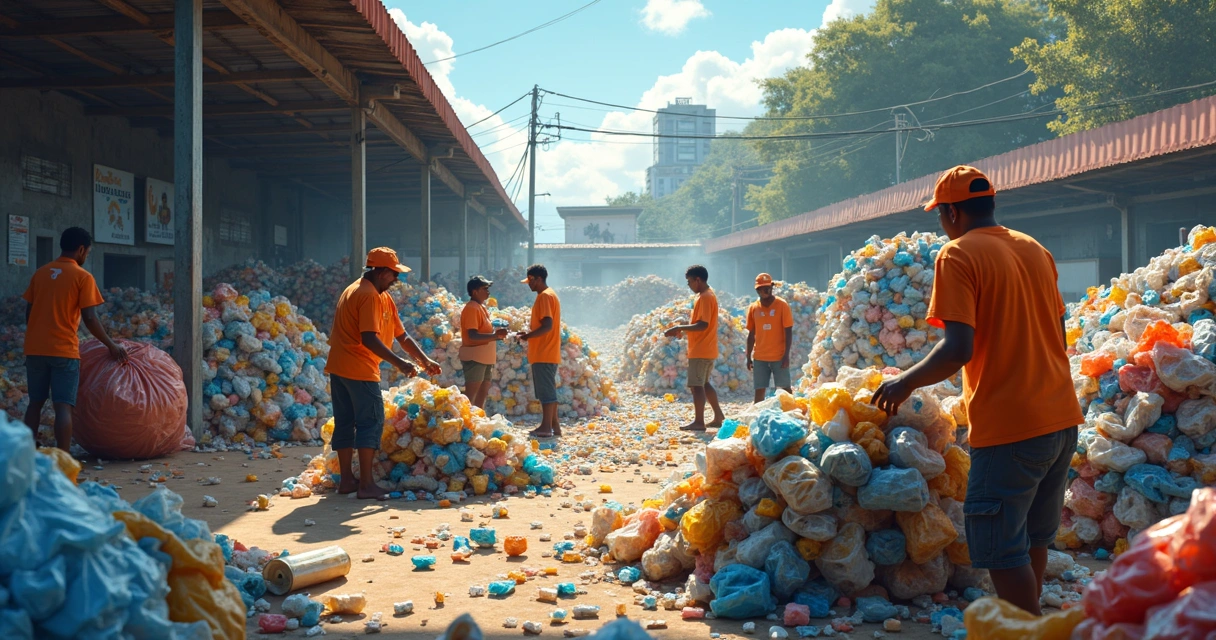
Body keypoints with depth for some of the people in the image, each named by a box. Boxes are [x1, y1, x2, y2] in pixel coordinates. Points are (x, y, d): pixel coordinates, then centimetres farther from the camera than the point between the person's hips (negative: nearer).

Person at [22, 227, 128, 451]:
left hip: (35, 348, 6)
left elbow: (29, 312, 13)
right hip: (63, 350, -5)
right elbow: (89, 318, -11)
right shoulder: (83, 277, -6)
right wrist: (111, 345, -3)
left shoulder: (40, 272, 11)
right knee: (63, 406, -5)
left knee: (35, 403, 15)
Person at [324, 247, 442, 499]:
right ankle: (366, 484, -6)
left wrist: (425, 360, 13)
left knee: (344, 422, 11)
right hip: (359, 369, -10)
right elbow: (369, 339, -25)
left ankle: (346, 480, 17)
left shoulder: (383, 297, 18)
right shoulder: (370, 296, -14)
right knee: (371, 422, -6)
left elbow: (402, 336, 17)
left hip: (338, 367, 10)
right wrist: (399, 363, -26)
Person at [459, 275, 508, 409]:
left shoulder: (481, 307, 16)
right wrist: (495, 335, -31)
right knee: (470, 396, -9)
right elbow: (473, 335, -24)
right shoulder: (471, 308, -15)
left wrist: (497, 334, 9)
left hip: (485, 358, 10)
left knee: (482, 393, 14)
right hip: (474, 358, -10)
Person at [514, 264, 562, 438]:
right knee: (548, 390, 12)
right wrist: (529, 333, 13)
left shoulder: (545, 296, -14)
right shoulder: (549, 295, 18)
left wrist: (528, 336, -15)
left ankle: (546, 427, -4)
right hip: (546, 353, 10)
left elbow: (547, 325, -23)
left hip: (544, 354, -10)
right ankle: (554, 425, 16)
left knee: (546, 390, -6)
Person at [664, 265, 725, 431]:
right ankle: (718, 416, 20)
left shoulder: (705, 297, -17)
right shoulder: (707, 295, 15)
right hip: (707, 349, 10)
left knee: (696, 385, -7)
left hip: (700, 351, -10)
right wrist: (682, 329, 12)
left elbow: (702, 325, -25)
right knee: (704, 383, 17)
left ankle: (699, 422, -5)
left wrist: (679, 328, -21)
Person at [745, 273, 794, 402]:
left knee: (785, 388, 2)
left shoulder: (782, 305, -6)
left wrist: (786, 355, -13)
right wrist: (748, 357, 9)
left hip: (779, 356, -3)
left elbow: (788, 331, -7)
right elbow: (751, 335, 11)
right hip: (760, 357, 3)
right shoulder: (753, 308, 5)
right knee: (759, 390, 3)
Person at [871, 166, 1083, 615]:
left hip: (1008, 426, -8)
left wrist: (905, 383, -8)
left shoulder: (957, 256, -11)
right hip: (1061, 418, 8)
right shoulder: (1035, 250, 12)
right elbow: (1057, 333, 17)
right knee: (1034, 538, 21)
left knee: (1002, 549, 1)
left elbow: (959, 348, -21)